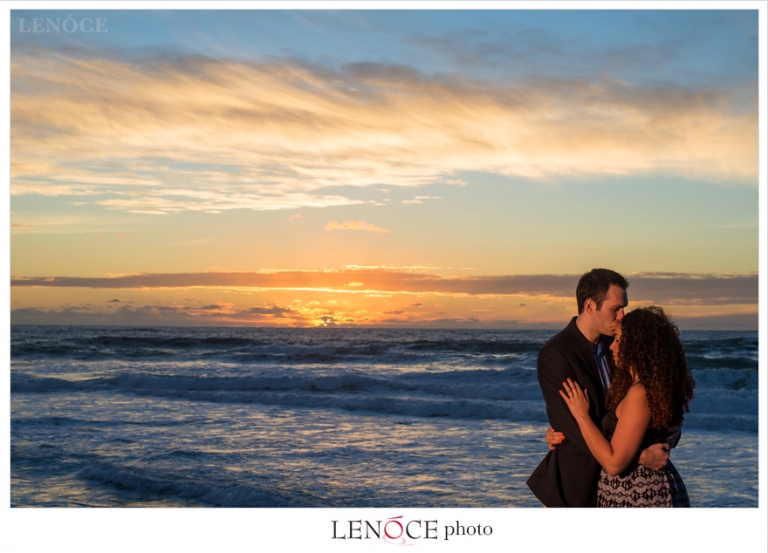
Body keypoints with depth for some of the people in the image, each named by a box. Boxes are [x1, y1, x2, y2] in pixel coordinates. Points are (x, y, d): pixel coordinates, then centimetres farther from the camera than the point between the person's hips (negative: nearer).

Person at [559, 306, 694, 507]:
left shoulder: (640, 393, -22)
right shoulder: (658, 387, 9)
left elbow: (614, 462, -23)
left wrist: (581, 415, -16)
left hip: (637, 497, -9)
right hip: (653, 490, 9)